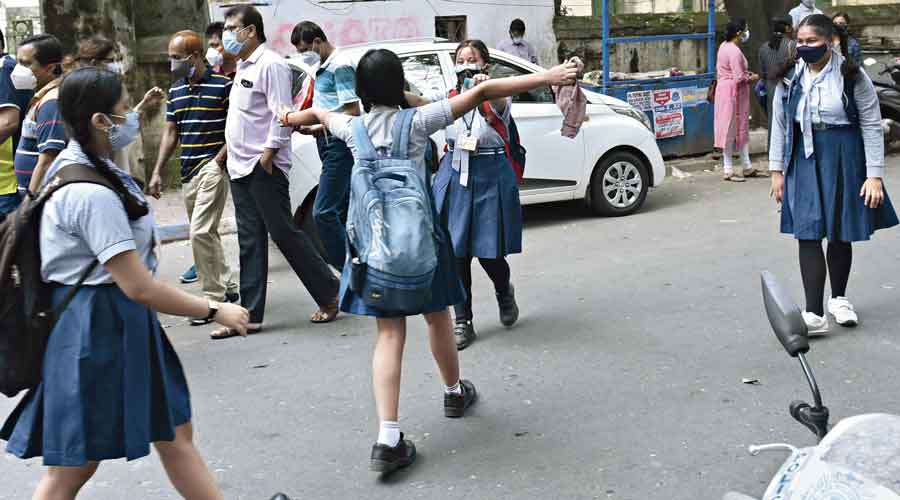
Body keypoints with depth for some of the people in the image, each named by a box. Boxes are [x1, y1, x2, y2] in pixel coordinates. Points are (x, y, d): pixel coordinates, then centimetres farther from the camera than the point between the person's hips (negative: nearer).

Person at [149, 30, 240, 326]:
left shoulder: (223, 85, -9)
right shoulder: (175, 90, 13)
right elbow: (171, 132, 18)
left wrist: (220, 159, -16)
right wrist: (157, 171, 12)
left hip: (212, 168, -8)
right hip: (188, 173, 8)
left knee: (200, 232, -15)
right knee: (207, 234, 13)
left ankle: (213, 298, -6)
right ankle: (228, 287, 26)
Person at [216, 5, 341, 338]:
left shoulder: (270, 64, -11)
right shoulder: (243, 67, 18)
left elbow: (282, 114, -18)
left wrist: (269, 152, -19)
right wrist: (234, 155, 15)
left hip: (263, 168, -9)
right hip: (240, 169, 9)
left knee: (284, 234, -4)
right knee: (250, 243, 8)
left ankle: (330, 294, 10)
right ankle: (250, 315, 11)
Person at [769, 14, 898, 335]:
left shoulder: (852, 76, -5)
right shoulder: (790, 78, 3)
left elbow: (872, 126, -4)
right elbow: (780, 125, 9)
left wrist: (874, 175, -8)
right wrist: (777, 170, 6)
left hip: (844, 160, -1)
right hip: (804, 159, 1)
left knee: (841, 234, 9)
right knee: (809, 234, -7)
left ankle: (838, 299, 31)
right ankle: (814, 314, -9)